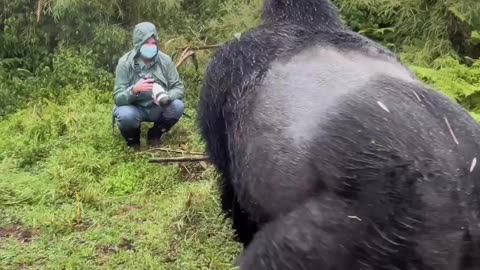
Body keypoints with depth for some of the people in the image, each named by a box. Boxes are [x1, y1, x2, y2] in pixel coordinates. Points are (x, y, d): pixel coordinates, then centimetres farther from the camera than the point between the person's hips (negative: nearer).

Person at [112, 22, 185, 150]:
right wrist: (134, 90, -43)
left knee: (177, 106, -26)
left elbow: (179, 87, -12)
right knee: (125, 115, -35)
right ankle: (132, 139, 3)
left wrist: (166, 97, -35)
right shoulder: (125, 63, -19)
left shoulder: (165, 60, -13)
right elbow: (118, 98, -21)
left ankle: (154, 135, 4)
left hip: (157, 108, 3)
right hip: (134, 108, -2)